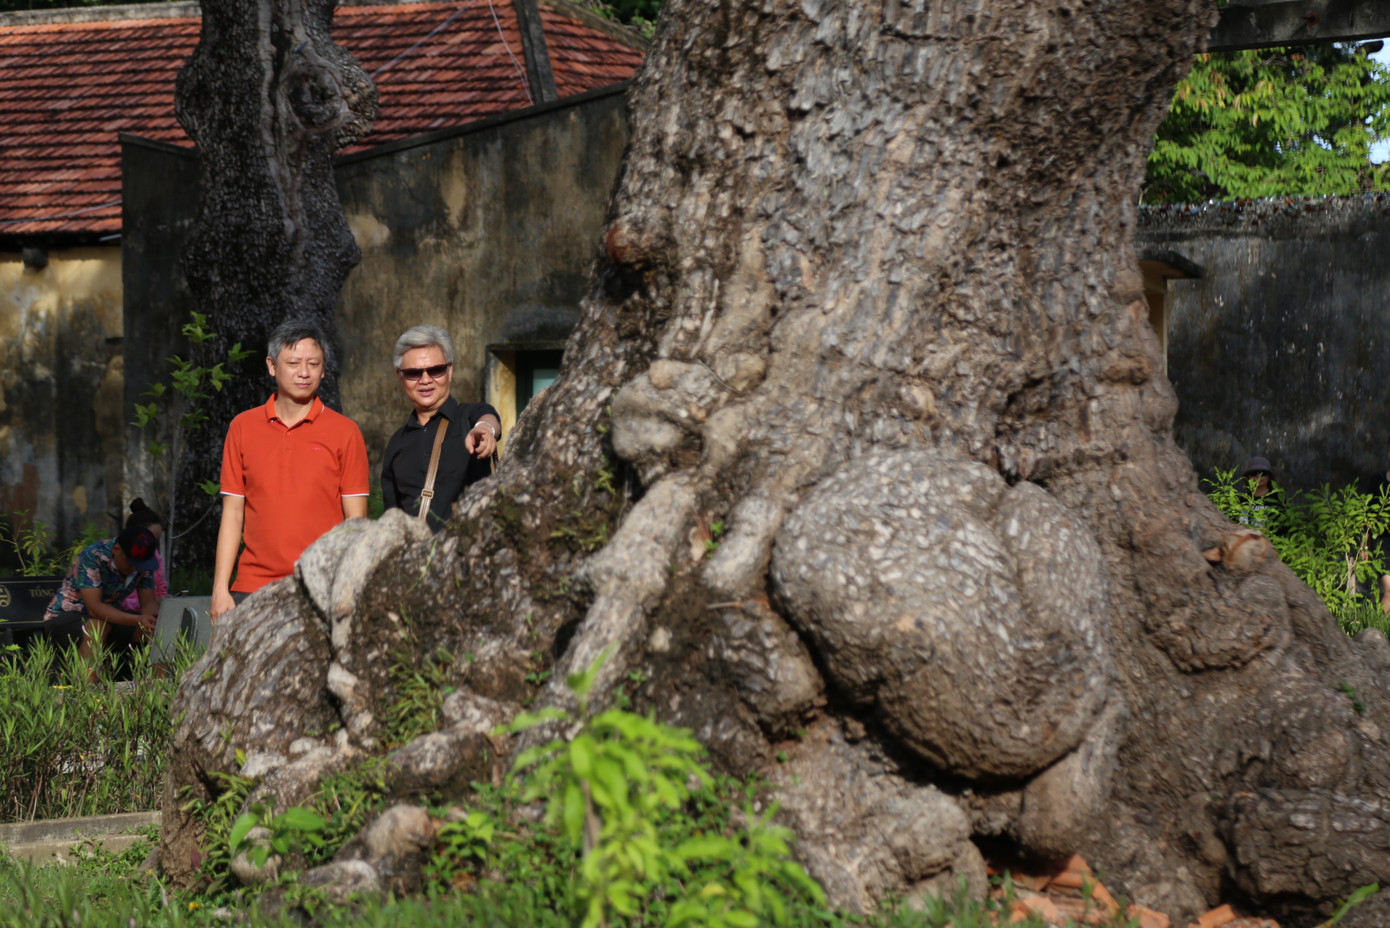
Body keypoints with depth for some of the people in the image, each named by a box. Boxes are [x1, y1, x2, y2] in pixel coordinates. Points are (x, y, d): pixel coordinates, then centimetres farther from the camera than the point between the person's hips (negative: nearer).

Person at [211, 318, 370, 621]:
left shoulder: (345, 432, 5)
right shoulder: (243, 428, 11)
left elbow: (356, 522, 4)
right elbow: (232, 514, 11)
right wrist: (220, 589, 3)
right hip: (252, 589, 2)